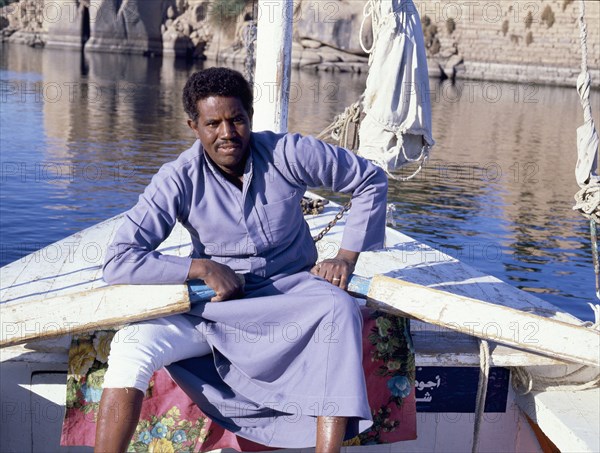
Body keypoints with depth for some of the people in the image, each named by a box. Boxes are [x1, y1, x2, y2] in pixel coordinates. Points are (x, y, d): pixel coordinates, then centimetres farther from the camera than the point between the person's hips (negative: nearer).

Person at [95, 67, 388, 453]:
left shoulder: (287, 154, -11)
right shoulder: (180, 179, -11)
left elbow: (372, 180, 1)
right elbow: (119, 261, -16)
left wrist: (347, 257, -7)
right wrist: (203, 268, -23)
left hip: (291, 293, 0)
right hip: (215, 304, 1)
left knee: (338, 309, -34)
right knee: (132, 347, -24)